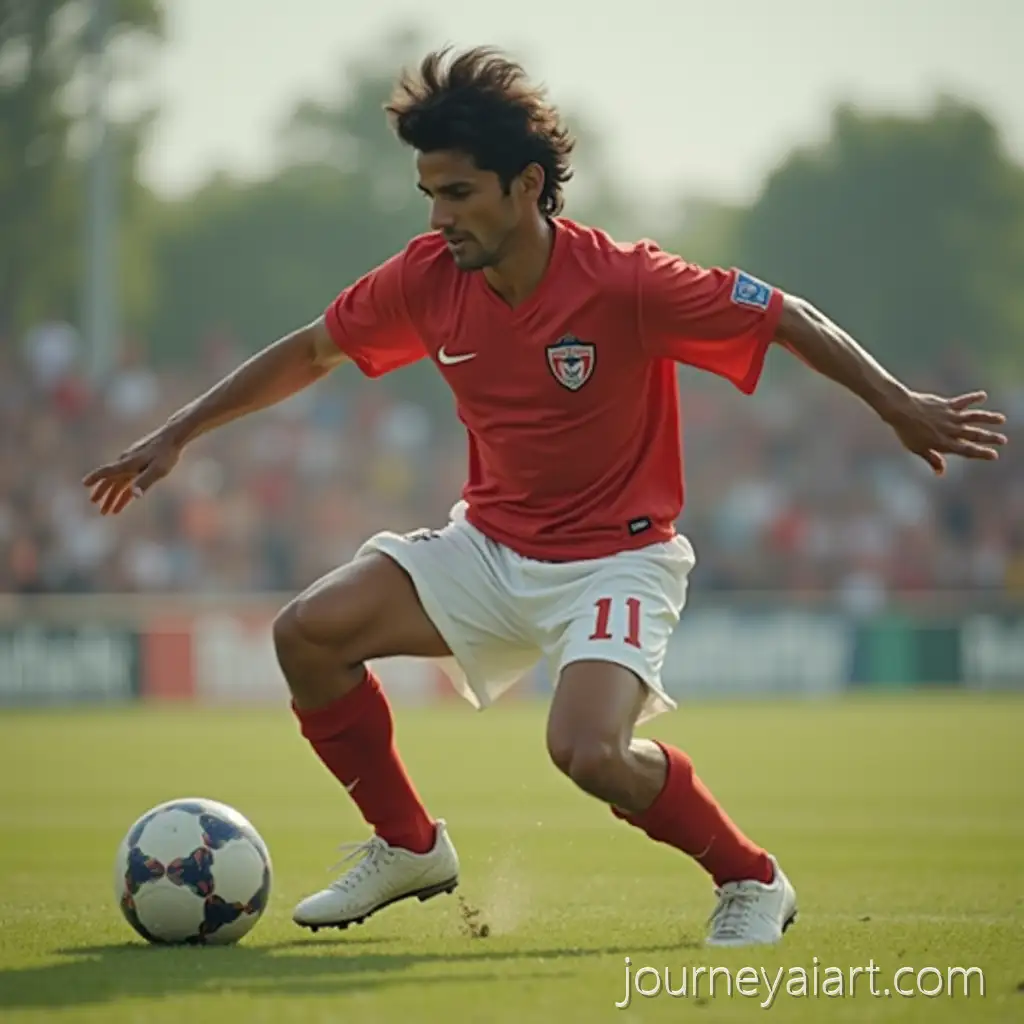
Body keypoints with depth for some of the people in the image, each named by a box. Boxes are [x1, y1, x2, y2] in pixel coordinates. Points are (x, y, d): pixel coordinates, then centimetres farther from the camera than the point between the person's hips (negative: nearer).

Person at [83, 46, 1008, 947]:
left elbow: (787, 317, -15)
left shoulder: (625, 284, -23)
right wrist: (175, 437, 9)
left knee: (589, 753, -30)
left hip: (617, 558, -6)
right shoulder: (428, 277, -8)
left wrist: (899, 406, -18)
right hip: (491, 546, 6)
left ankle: (752, 883, -3)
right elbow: (310, 352, 8)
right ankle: (409, 847, 10)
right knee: (309, 631, -10)